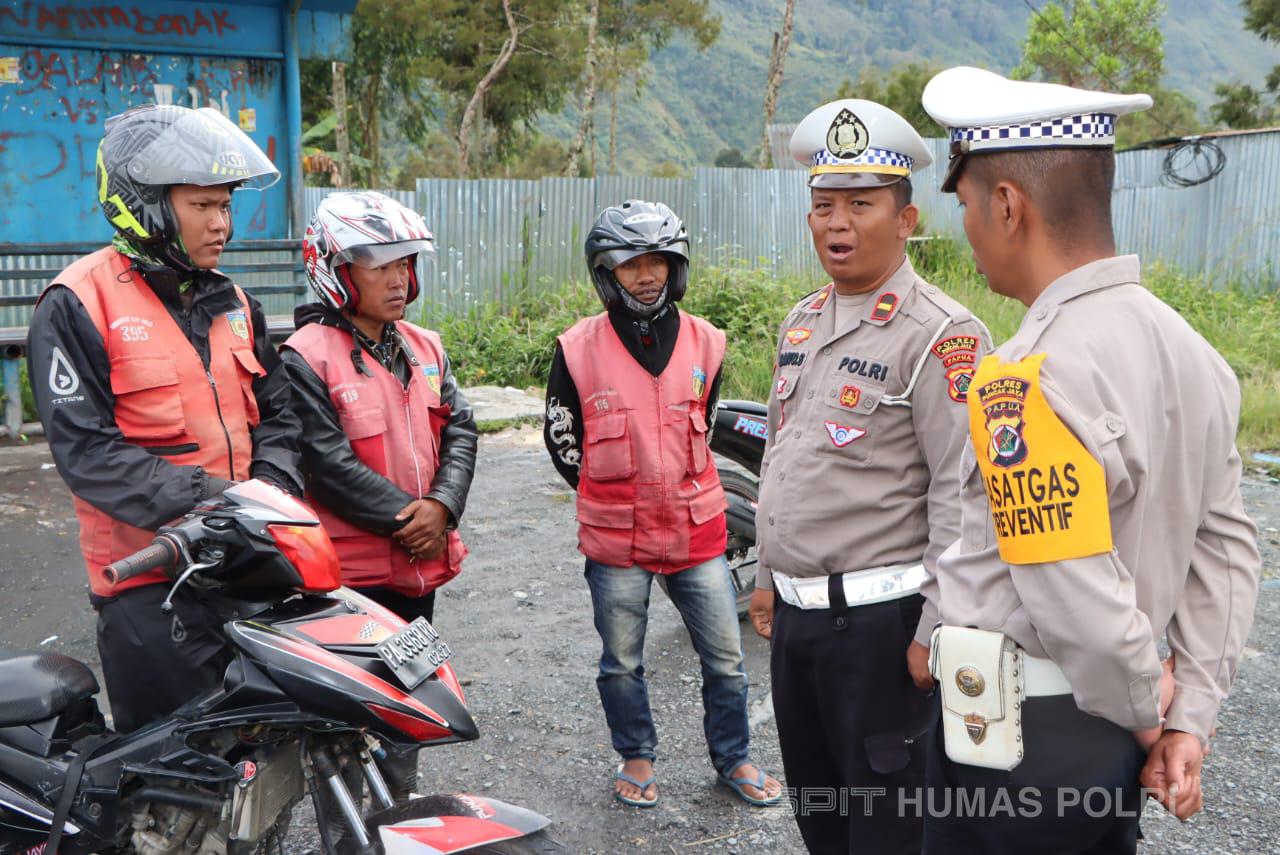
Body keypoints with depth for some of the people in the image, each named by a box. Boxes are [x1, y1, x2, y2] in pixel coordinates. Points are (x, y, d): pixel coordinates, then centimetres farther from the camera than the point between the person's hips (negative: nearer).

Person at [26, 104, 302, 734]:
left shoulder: (231, 302, 13)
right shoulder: (78, 305, -8)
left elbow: (274, 411, 16)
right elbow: (84, 447, -15)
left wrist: (271, 491, -4)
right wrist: (203, 501, -22)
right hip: (149, 581, -6)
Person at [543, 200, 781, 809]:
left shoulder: (705, 343, 1)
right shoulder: (578, 349, -6)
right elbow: (561, 439, 3)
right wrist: (612, 495, 5)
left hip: (696, 529, 2)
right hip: (613, 537, -2)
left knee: (726, 658, 9)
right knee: (621, 662, 12)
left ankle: (733, 757, 29)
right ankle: (636, 757, 32)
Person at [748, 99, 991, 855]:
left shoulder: (941, 335, -15)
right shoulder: (802, 322, 10)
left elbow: (962, 499, -18)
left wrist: (936, 633, -19)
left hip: (880, 619, -8)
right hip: (796, 613, 8)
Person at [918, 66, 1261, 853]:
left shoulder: (1029, 381, -24)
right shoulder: (1193, 352, 2)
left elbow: (1081, 604, -26)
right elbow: (1225, 550, 5)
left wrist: (1147, 713, -8)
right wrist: (1189, 720, 6)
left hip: (1018, 734, -7)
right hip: (1115, 729, 8)